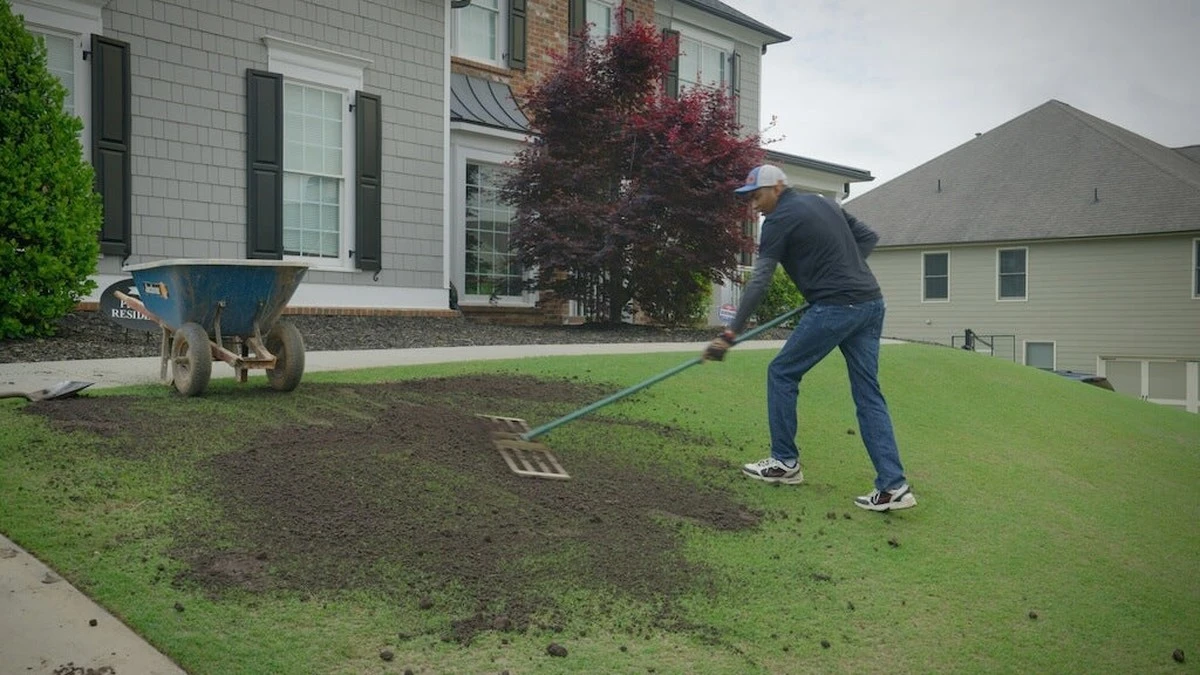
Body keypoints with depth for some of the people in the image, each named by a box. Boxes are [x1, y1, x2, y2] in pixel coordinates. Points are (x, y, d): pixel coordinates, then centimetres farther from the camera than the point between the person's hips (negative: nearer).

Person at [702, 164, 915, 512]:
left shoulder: (780, 219, -4)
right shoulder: (824, 203, 20)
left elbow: (759, 282, -11)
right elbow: (868, 236, 22)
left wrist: (730, 333, -13)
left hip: (835, 308, -8)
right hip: (871, 303, 8)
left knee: (781, 373, 7)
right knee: (868, 395, 7)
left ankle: (785, 462, 15)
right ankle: (893, 485, 1)